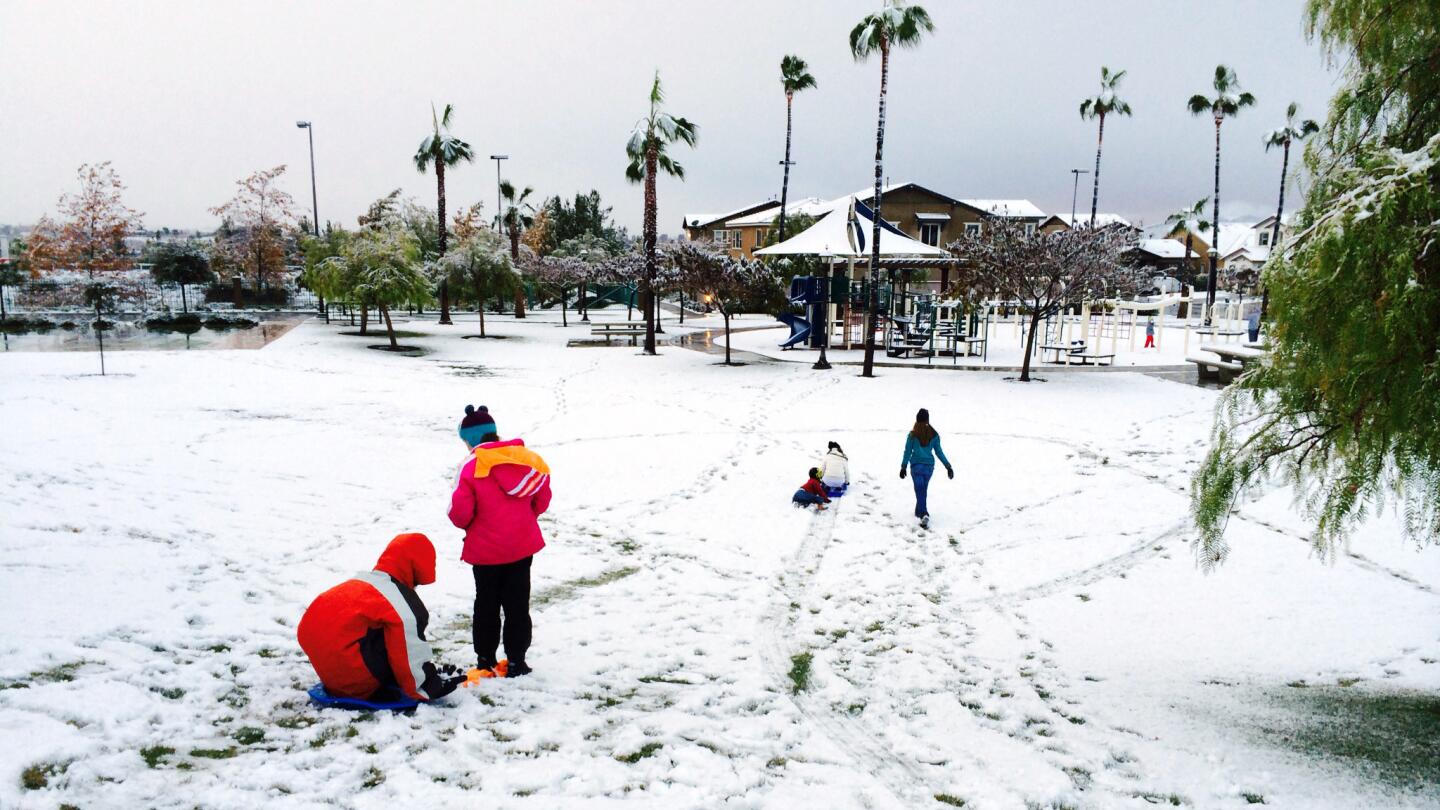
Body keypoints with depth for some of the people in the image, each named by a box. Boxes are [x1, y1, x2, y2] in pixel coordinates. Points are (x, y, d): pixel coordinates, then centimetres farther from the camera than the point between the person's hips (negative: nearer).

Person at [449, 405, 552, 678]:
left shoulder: (471, 467, -16)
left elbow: (460, 511, -18)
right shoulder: (527, 458, -1)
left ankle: (485, 660, 21)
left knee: (487, 605, 13)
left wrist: (465, 524, 5)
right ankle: (515, 662, 14)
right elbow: (543, 499, 7)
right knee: (518, 604, 12)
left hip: (486, 550, -3)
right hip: (523, 545, 3)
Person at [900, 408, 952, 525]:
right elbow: (939, 452, 2)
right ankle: (919, 511, 35)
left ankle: (924, 513, -22)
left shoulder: (912, 435, -8)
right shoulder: (934, 434, -1)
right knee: (924, 489, 21)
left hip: (916, 466, -3)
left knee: (920, 490, -4)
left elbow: (908, 452, -4)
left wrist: (903, 467, 4)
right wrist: (948, 466, 9)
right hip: (929, 466, 3)